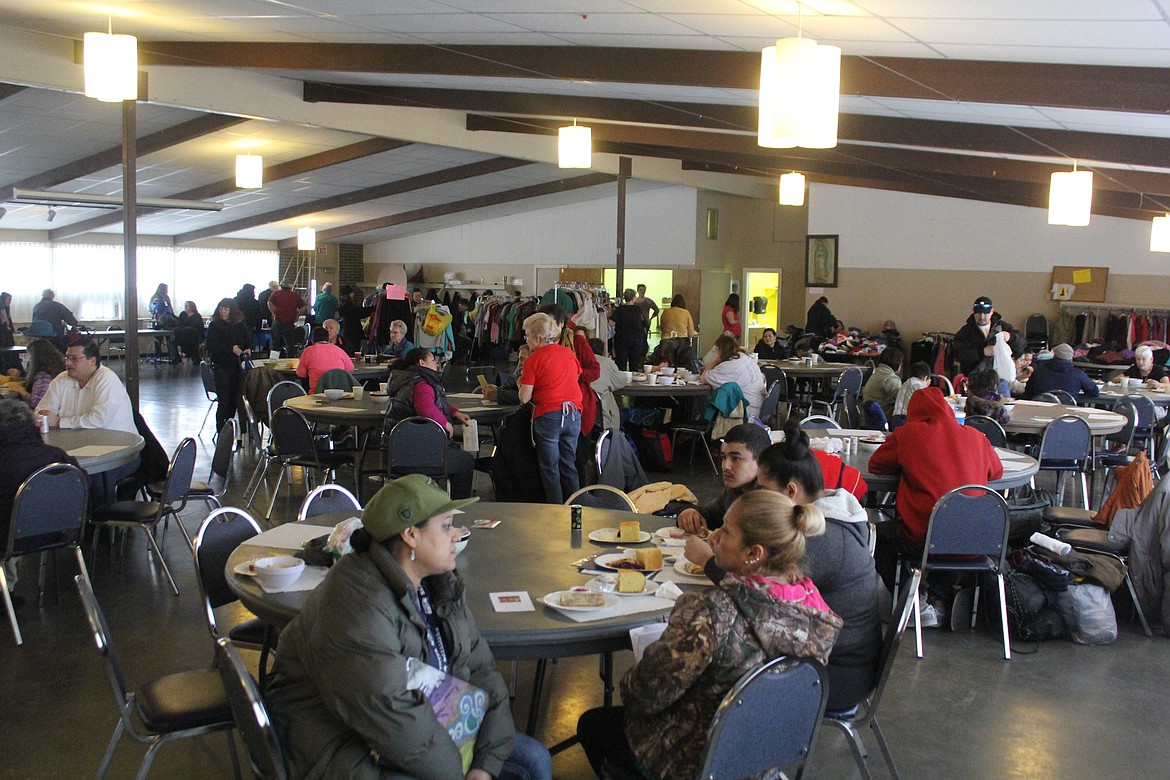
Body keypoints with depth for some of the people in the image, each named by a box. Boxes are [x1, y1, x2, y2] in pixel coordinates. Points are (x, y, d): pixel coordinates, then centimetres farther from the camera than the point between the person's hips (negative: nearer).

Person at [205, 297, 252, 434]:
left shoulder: (240, 325, 9)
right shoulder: (214, 325, -1)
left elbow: (248, 339, 14)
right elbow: (211, 345, -10)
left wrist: (248, 349, -8)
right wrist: (231, 348, -17)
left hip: (237, 365, 3)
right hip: (221, 366, -3)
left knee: (234, 398, 4)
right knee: (224, 399, -7)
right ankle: (220, 429, 0)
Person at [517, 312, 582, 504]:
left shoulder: (533, 360, -7)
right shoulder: (569, 353, 7)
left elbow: (524, 398, -10)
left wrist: (522, 384, 11)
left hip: (548, 415, -5)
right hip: (573, 413, 5)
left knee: (550, 468, 6)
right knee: (569, 466, 14)